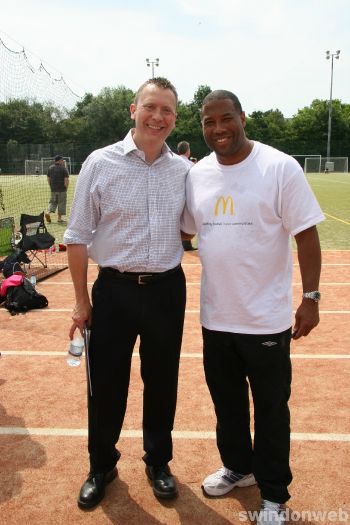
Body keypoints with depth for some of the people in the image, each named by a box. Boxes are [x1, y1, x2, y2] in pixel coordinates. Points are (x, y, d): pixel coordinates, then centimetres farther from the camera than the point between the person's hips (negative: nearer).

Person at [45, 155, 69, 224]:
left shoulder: (50, 168, 8)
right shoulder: (63, 168, -8)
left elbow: (48, 179, 12)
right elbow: (66, 180, -13)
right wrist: (66, 187, -1)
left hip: (53, 189, 4)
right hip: (62, 189, -4)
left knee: (53, 202, 14)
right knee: (61, 203, 5)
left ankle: (48, 212, -9)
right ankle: (59, 218, 8)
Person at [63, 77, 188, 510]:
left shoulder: (183, 169, 4)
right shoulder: (100, 163, -5)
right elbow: (78, 236, -3)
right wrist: (81, 300, -3)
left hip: (167, 289, 3)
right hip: (115, 290, -2)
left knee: (162, 382, 14)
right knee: (106, 384, 8)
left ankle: (158, 462, 37)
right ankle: (101, 467, 33)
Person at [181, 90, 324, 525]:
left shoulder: (280, 167, -10)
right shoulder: (197, 174, 4)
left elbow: (306, 235, -10)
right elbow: (184, 230, 16)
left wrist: (310, 297, -13)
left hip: (266, 318, -4)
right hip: (215, 316, 5)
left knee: (271, 409, 9)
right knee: (226, 402, 20)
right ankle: (237, 467, 45)